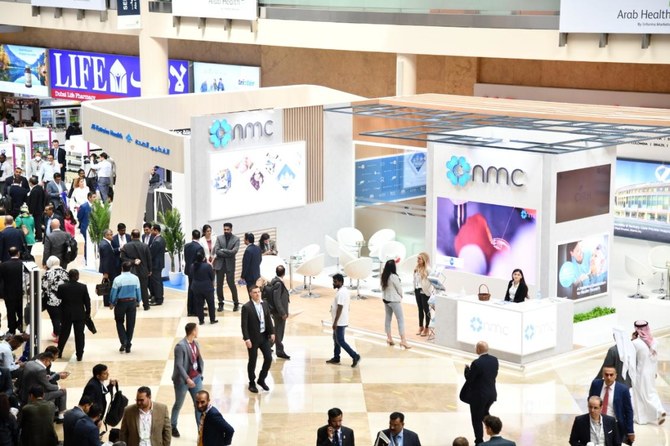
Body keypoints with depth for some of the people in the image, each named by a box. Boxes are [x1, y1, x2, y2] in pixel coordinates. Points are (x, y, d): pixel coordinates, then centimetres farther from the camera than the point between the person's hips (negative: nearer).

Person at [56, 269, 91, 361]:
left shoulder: (62, 287, -12)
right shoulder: (83, 287, -11)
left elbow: (58, 296, 5)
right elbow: (87, 301, -4)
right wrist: (88, 312, 7)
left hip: (66, 314, 1)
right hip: (79, 315, -1)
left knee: (64, 333, 14)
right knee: (79, 335, 6)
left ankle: (58, 353, 22)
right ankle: (79, 355, 6)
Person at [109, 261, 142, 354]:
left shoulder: (118, 279, -13)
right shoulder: (135, 278, -5)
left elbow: (113, 293, -7)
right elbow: (138, 291, 4)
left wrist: (111, 303, 7)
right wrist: (138, 301, 19)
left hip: (121, 303, -2)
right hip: (132, 303, 2)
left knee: (119, 322, 15)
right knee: (130, 324, 9)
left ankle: (123, 342, -1)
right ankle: (128, 346, 13)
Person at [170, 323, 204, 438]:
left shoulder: (196, 343, 3)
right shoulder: (180, 346, -21)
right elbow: (179, 365, -23)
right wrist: (187, 379, -27)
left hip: (196, 378, 6)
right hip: (182, 380, -6)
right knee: (178, 404, 13)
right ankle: (173, 426, 33)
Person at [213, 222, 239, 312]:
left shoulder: (236, 239, 1)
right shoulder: (219, 238, 6)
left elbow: (234, 251, -11)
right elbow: (216, 250, -5)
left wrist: (222, 251, -9)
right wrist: (228, 254, -11)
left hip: (230, 264, -2)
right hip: (219, 264, 2)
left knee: (231, 284, -4)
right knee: (219, 285, 4)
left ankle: (236, 303, 10)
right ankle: (220, 303, 13)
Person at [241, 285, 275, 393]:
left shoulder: (264, 304, 5)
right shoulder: (246, 307, -13)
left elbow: (268, 319, 11)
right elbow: (244, 324, -15)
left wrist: (272, 332, 5)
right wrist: (247, 339, -20)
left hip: (264, 336, 5)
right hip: (253, 338, -5)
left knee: (268, 358, 6)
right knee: (252, 361, 6)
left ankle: (261, 379, 25)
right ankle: (252, 383, 21)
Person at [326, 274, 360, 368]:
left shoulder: (341, 293, -23)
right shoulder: (344, 291, 10)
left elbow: (339, 309, -26)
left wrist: (335, 322, -24)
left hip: (340, 322, -11)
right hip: (340, 321, 11)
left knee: (340, 341, -6)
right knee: (336, 339, 18)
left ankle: (355, 356, -6)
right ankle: (336, 358, 26)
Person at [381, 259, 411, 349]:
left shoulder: (384, 276, 0)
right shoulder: (394, 277, -21)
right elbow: (399, 288, -11)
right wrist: (401, 296, 8)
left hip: (386, 299, 8)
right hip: (394, 300, -8)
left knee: (388, 318, 14)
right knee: (401, 320, -4)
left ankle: (389, 338, 19)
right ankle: (403, 340, -8)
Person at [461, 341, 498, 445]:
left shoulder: (477, 363, -25)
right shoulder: (494, 360, -3)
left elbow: (469, 379, -17)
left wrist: (467, 369, 2)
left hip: (478, 396, -7)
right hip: (491, 394, 7)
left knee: (477, 419, 10)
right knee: (484, 414, 30)